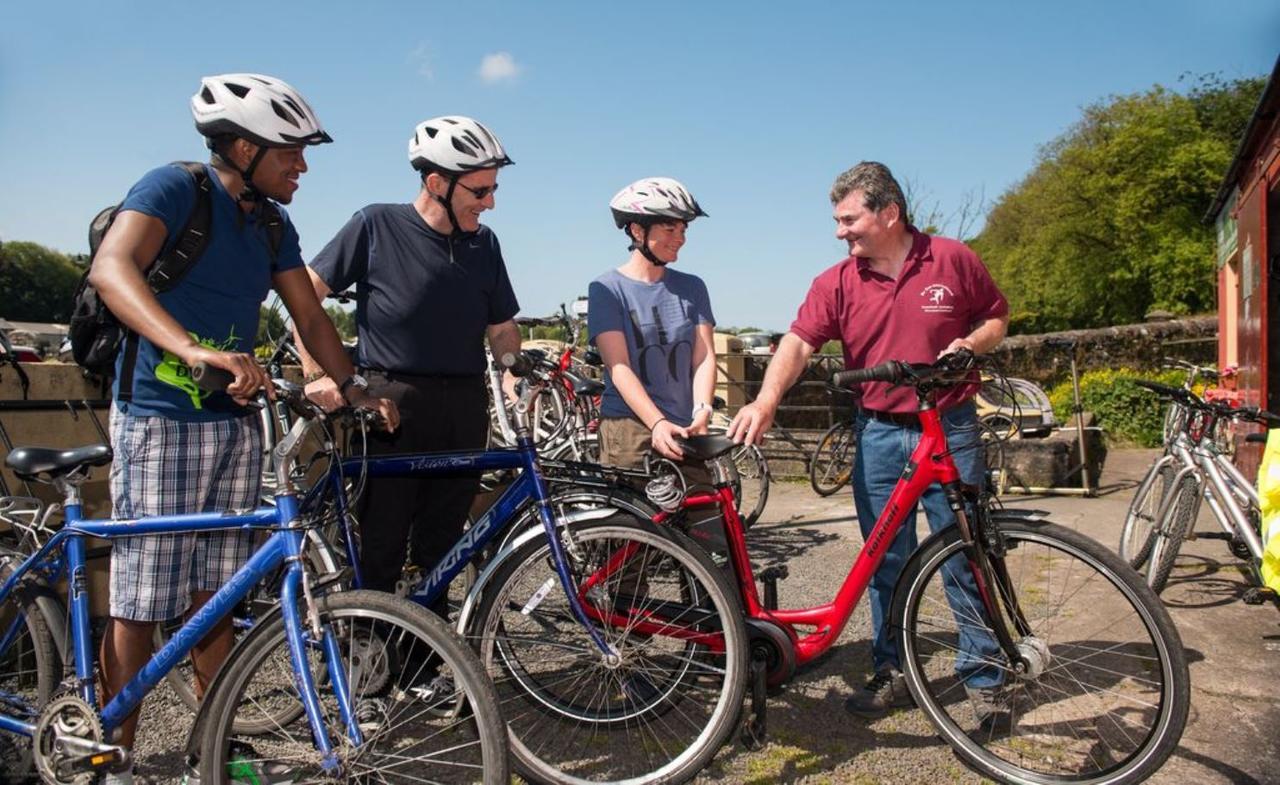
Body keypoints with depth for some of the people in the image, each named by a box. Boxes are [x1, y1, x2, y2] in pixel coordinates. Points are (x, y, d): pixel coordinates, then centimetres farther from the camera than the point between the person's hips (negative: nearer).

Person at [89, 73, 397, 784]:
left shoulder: (273, 226, 11)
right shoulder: (176, 188, -10)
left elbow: (310, 318, 12)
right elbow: (111, 269, -26)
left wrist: (355, 390, 0)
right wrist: (194, 348, -41)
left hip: (234, 422, 6)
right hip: (159, 419, -6)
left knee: (213, 599, 11)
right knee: (140, 604, 0)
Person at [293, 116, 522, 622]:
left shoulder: (483, 244, 7)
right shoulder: (376, 225, -4)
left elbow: (501, 328, 12)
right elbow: (305, 293, 0)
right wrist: (316, 374, -8)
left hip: (463, 411, 4)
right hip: (389, 405, -4)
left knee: (439, 549, 12)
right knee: (380, 552, 0)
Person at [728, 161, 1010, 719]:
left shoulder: (953, 260, -1)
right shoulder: (836, 284, 0)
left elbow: (996, 317, 10)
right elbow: (799, 342, -11)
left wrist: (969, 345, -12)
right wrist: (765, 403, -26)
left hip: (950, 428, -1)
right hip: (877, 433, 2)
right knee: (885, 561, 9)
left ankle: (983, 678, 20)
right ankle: (890, 672, 23)